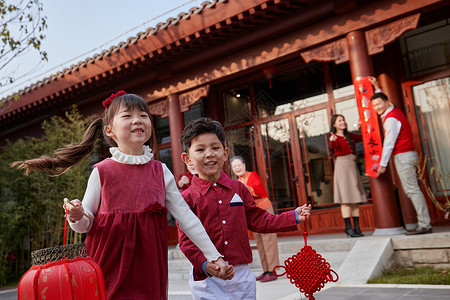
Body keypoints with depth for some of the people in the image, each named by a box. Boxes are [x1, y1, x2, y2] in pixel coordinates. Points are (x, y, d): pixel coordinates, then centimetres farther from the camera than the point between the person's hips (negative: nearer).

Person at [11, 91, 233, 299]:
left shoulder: (160, 171, 1)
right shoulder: (102, 171, -4)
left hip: (148, 270, 2)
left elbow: (185, 216, 3)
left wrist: (213, 256, 3)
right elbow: (86, 223, 3)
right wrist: (76, 216, -21)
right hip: (109, 270, -1)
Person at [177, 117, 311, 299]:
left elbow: (258, 221, 11)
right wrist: (205, 265, -23)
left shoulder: (238, 188, 6)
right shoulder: (187, 198, -6)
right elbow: (186, 240, -8)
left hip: (241, 274, 3)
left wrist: (293, 217, 7)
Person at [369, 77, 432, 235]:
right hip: (407, 154, 10)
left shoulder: (391, 119, -14)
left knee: (412, 190, -11)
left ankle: (424, 225, -11)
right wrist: (377, 88, 41)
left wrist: (383, 164, -14)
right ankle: (424, 223, 7)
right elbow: (382, 99, 39)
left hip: (403, 156, -10)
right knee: (411, 190, 8)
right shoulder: (393, 110, 14)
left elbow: (389, 143, -17)